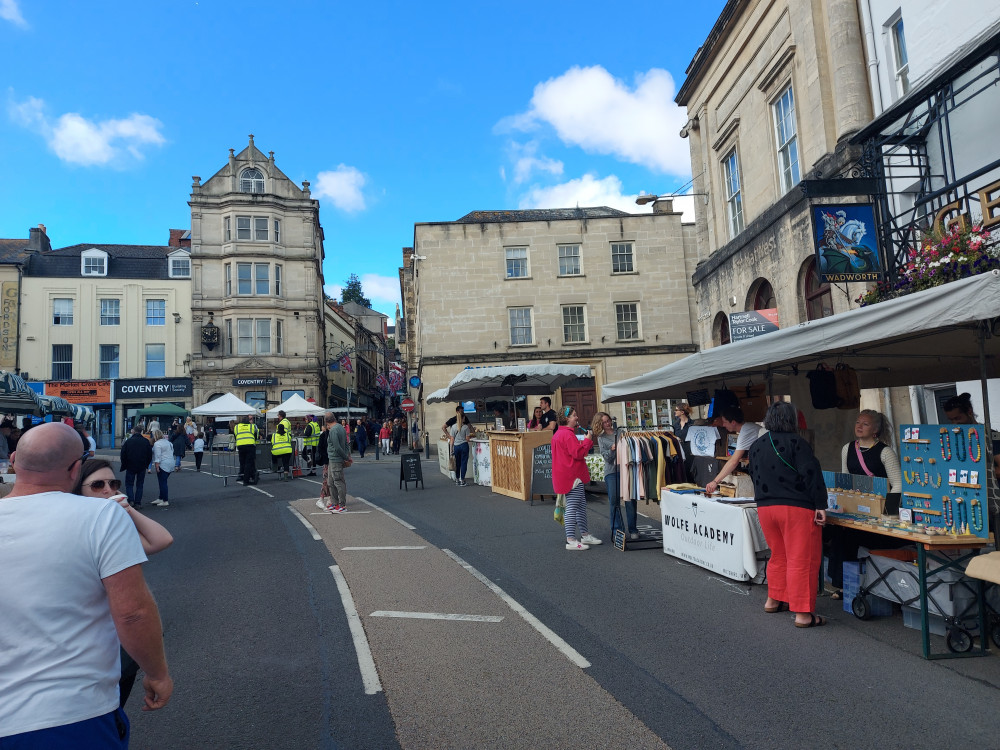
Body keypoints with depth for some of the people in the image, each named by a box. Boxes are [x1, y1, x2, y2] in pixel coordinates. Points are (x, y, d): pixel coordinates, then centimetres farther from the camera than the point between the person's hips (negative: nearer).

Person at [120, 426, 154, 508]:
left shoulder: (128, 441, -4)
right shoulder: (146, 441, 2)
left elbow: (123, 455, -2)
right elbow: (150, 455, 4)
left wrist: (124, 465, 9)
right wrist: (146, 464, 15)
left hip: (130, 467, -2)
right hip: (142, 467, 2)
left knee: (129, 484, 8)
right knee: (140, 485, 8)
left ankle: (131, 500, -8)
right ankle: (138, 502, 5)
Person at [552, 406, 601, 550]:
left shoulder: (560, 433, 16)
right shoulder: (568, 434, -18)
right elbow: (578, 453, -22)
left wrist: (584, 441, 12)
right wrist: (588, 440, -11)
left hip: (568, 476, 11)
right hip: (572, 476, -11)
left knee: (581, 505, 17)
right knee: (572, 506, -7)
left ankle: (585, 535, 25)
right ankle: (571, 540, -3)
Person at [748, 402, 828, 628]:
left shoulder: (756, 445, 11)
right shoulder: (795, 443, -9)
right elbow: (811, 474, -16)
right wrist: (820, 506, -13)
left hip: (765, 507, 7)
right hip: (797, 508, -6)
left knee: (778, 555, 21)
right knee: (802, 560, -1)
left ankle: (773, 600, 31)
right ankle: (803, 614, 2)